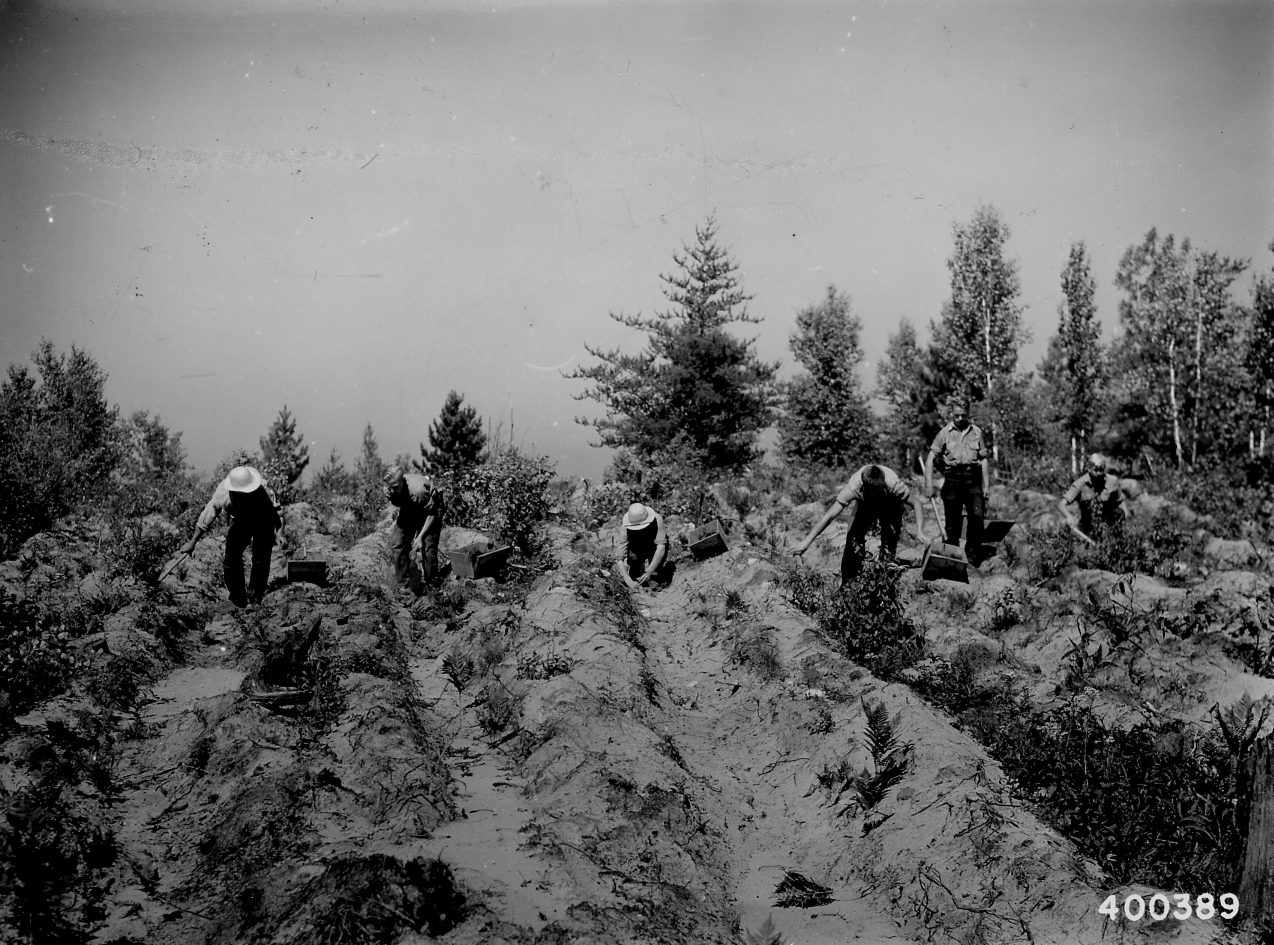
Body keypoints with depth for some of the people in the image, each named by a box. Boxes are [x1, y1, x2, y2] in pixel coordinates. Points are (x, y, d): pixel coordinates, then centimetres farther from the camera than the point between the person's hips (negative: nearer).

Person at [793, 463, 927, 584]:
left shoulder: (893, 482, -42)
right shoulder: (853, 486, -40)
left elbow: (917, 503, -31)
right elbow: (829, 515, -40)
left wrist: (919, 531, -47)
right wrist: (807, 542, -44)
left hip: (890, 504, 0)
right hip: (865, 504, 0)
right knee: (854, 538, -16)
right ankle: (848, 582, -4)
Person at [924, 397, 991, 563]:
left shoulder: (977, 432, 9)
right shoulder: (945, 433, 4)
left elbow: (984, 460, 10)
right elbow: (930, 459, 1)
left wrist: (986, 485, 4)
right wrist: (929, 485, -8)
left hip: (973, 479, 1)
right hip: (952, 479, -1)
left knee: (977, 518, -11)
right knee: (952, 523, 3)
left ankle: (973, 560, 0)